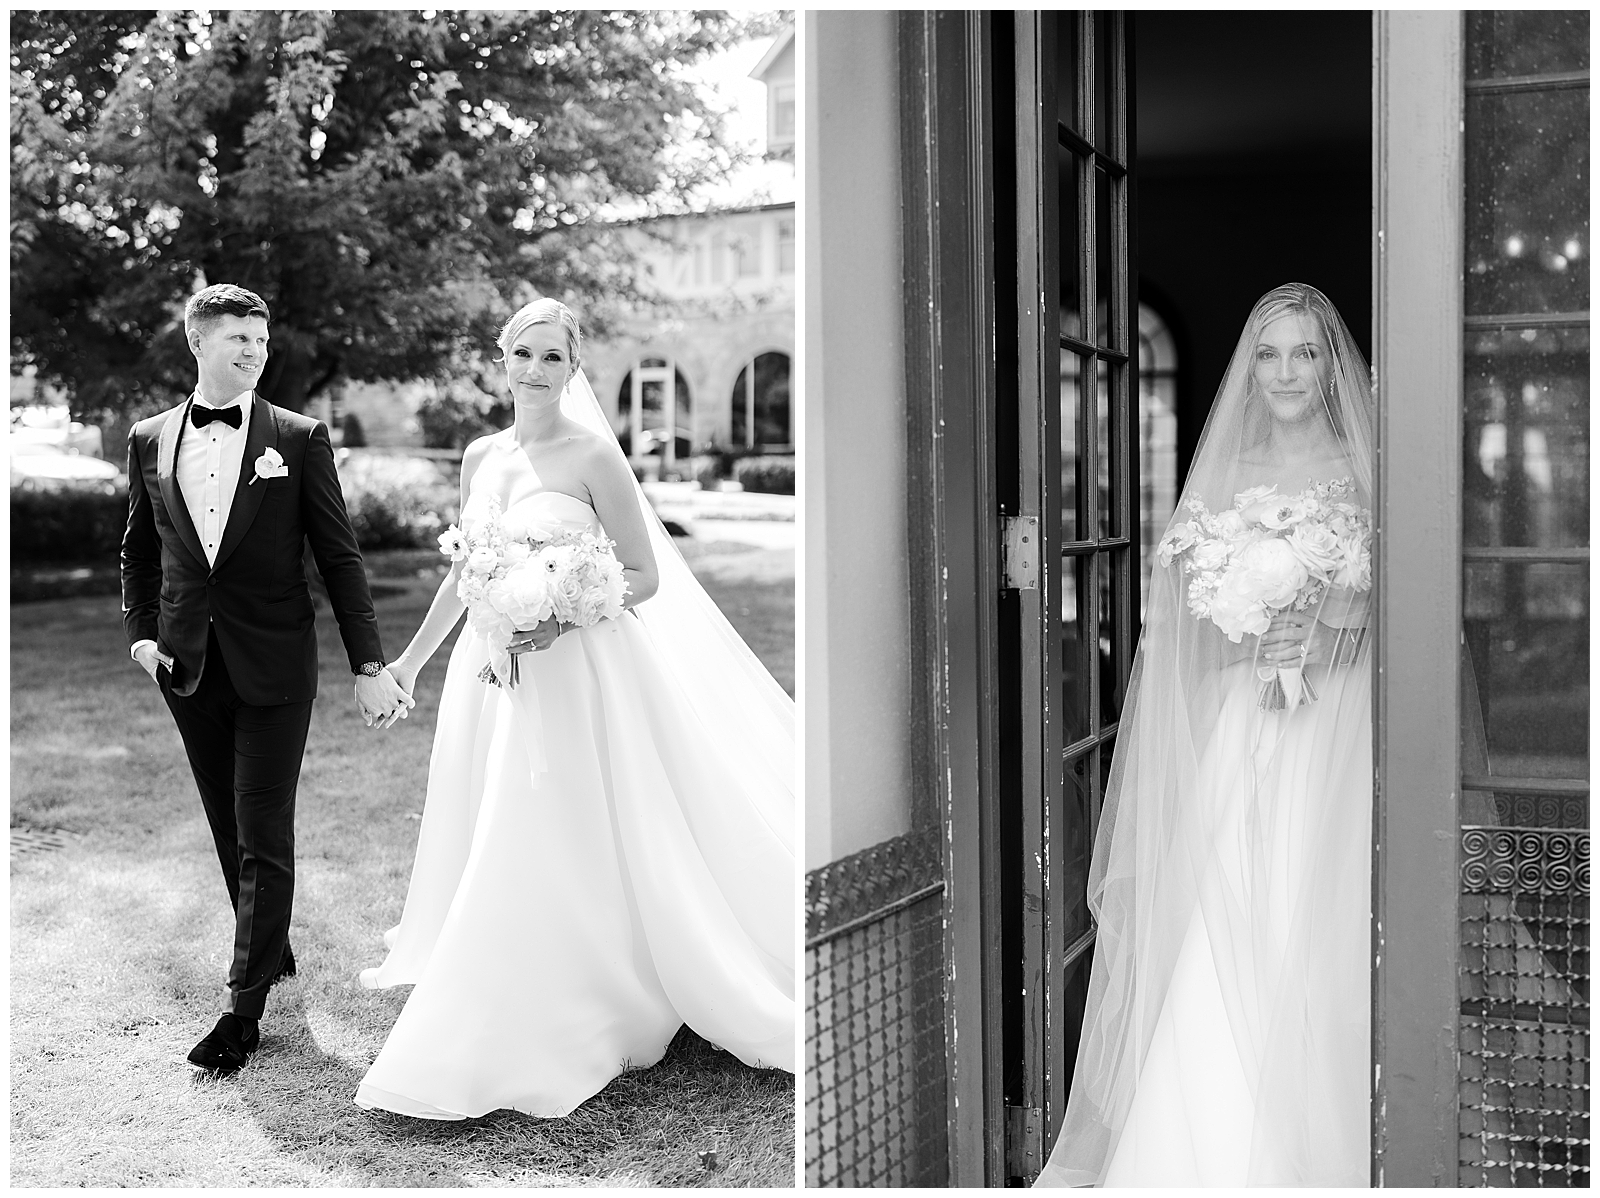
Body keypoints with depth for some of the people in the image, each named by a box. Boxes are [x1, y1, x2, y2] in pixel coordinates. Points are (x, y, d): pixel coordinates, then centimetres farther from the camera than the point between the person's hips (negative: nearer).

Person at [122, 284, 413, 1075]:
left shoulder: (298, 439, -4)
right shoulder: (149, 441, 6)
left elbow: (339, 556, -4)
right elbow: (139, 549, 17)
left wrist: (369, 665, -8)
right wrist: (138, 630, 3)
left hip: (273, 666, -3)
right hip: (189, 668, 4)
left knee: (264, 836, -3)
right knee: (230, 830, 14)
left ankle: (244, 1006, 3)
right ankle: (271, 950, 34)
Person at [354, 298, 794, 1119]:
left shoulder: (592, 455, -9)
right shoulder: (479, 457, 9)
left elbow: (645, 576, -8)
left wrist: (561, 619, -22)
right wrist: (409, 660, 21)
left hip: (572, 676, -6)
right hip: (490, 674, 6)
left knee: (543, 857, -4)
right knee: (484, 849, 12)